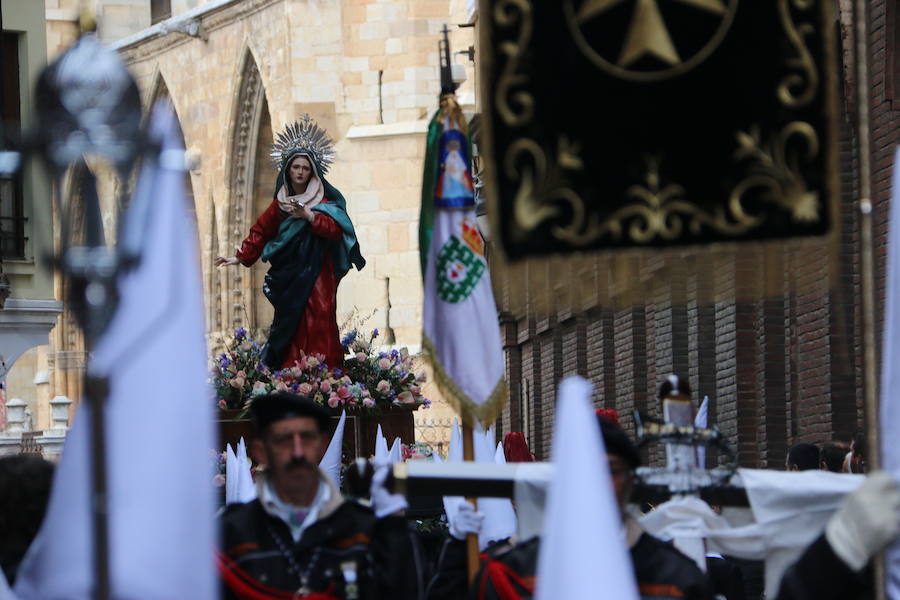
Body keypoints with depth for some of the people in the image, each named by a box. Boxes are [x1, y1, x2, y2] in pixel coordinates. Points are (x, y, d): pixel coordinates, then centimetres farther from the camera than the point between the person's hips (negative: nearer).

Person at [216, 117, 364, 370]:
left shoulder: (325, 201, 1)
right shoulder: (280, 203, 12)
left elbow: (336, 228, -14)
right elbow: (261, 231, 18)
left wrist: (309, 216, -26)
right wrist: (240, 257, 12)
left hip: (316, 277, -4)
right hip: (288, 278, 4)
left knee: (317, 327, -13)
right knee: (291, 327, -2)